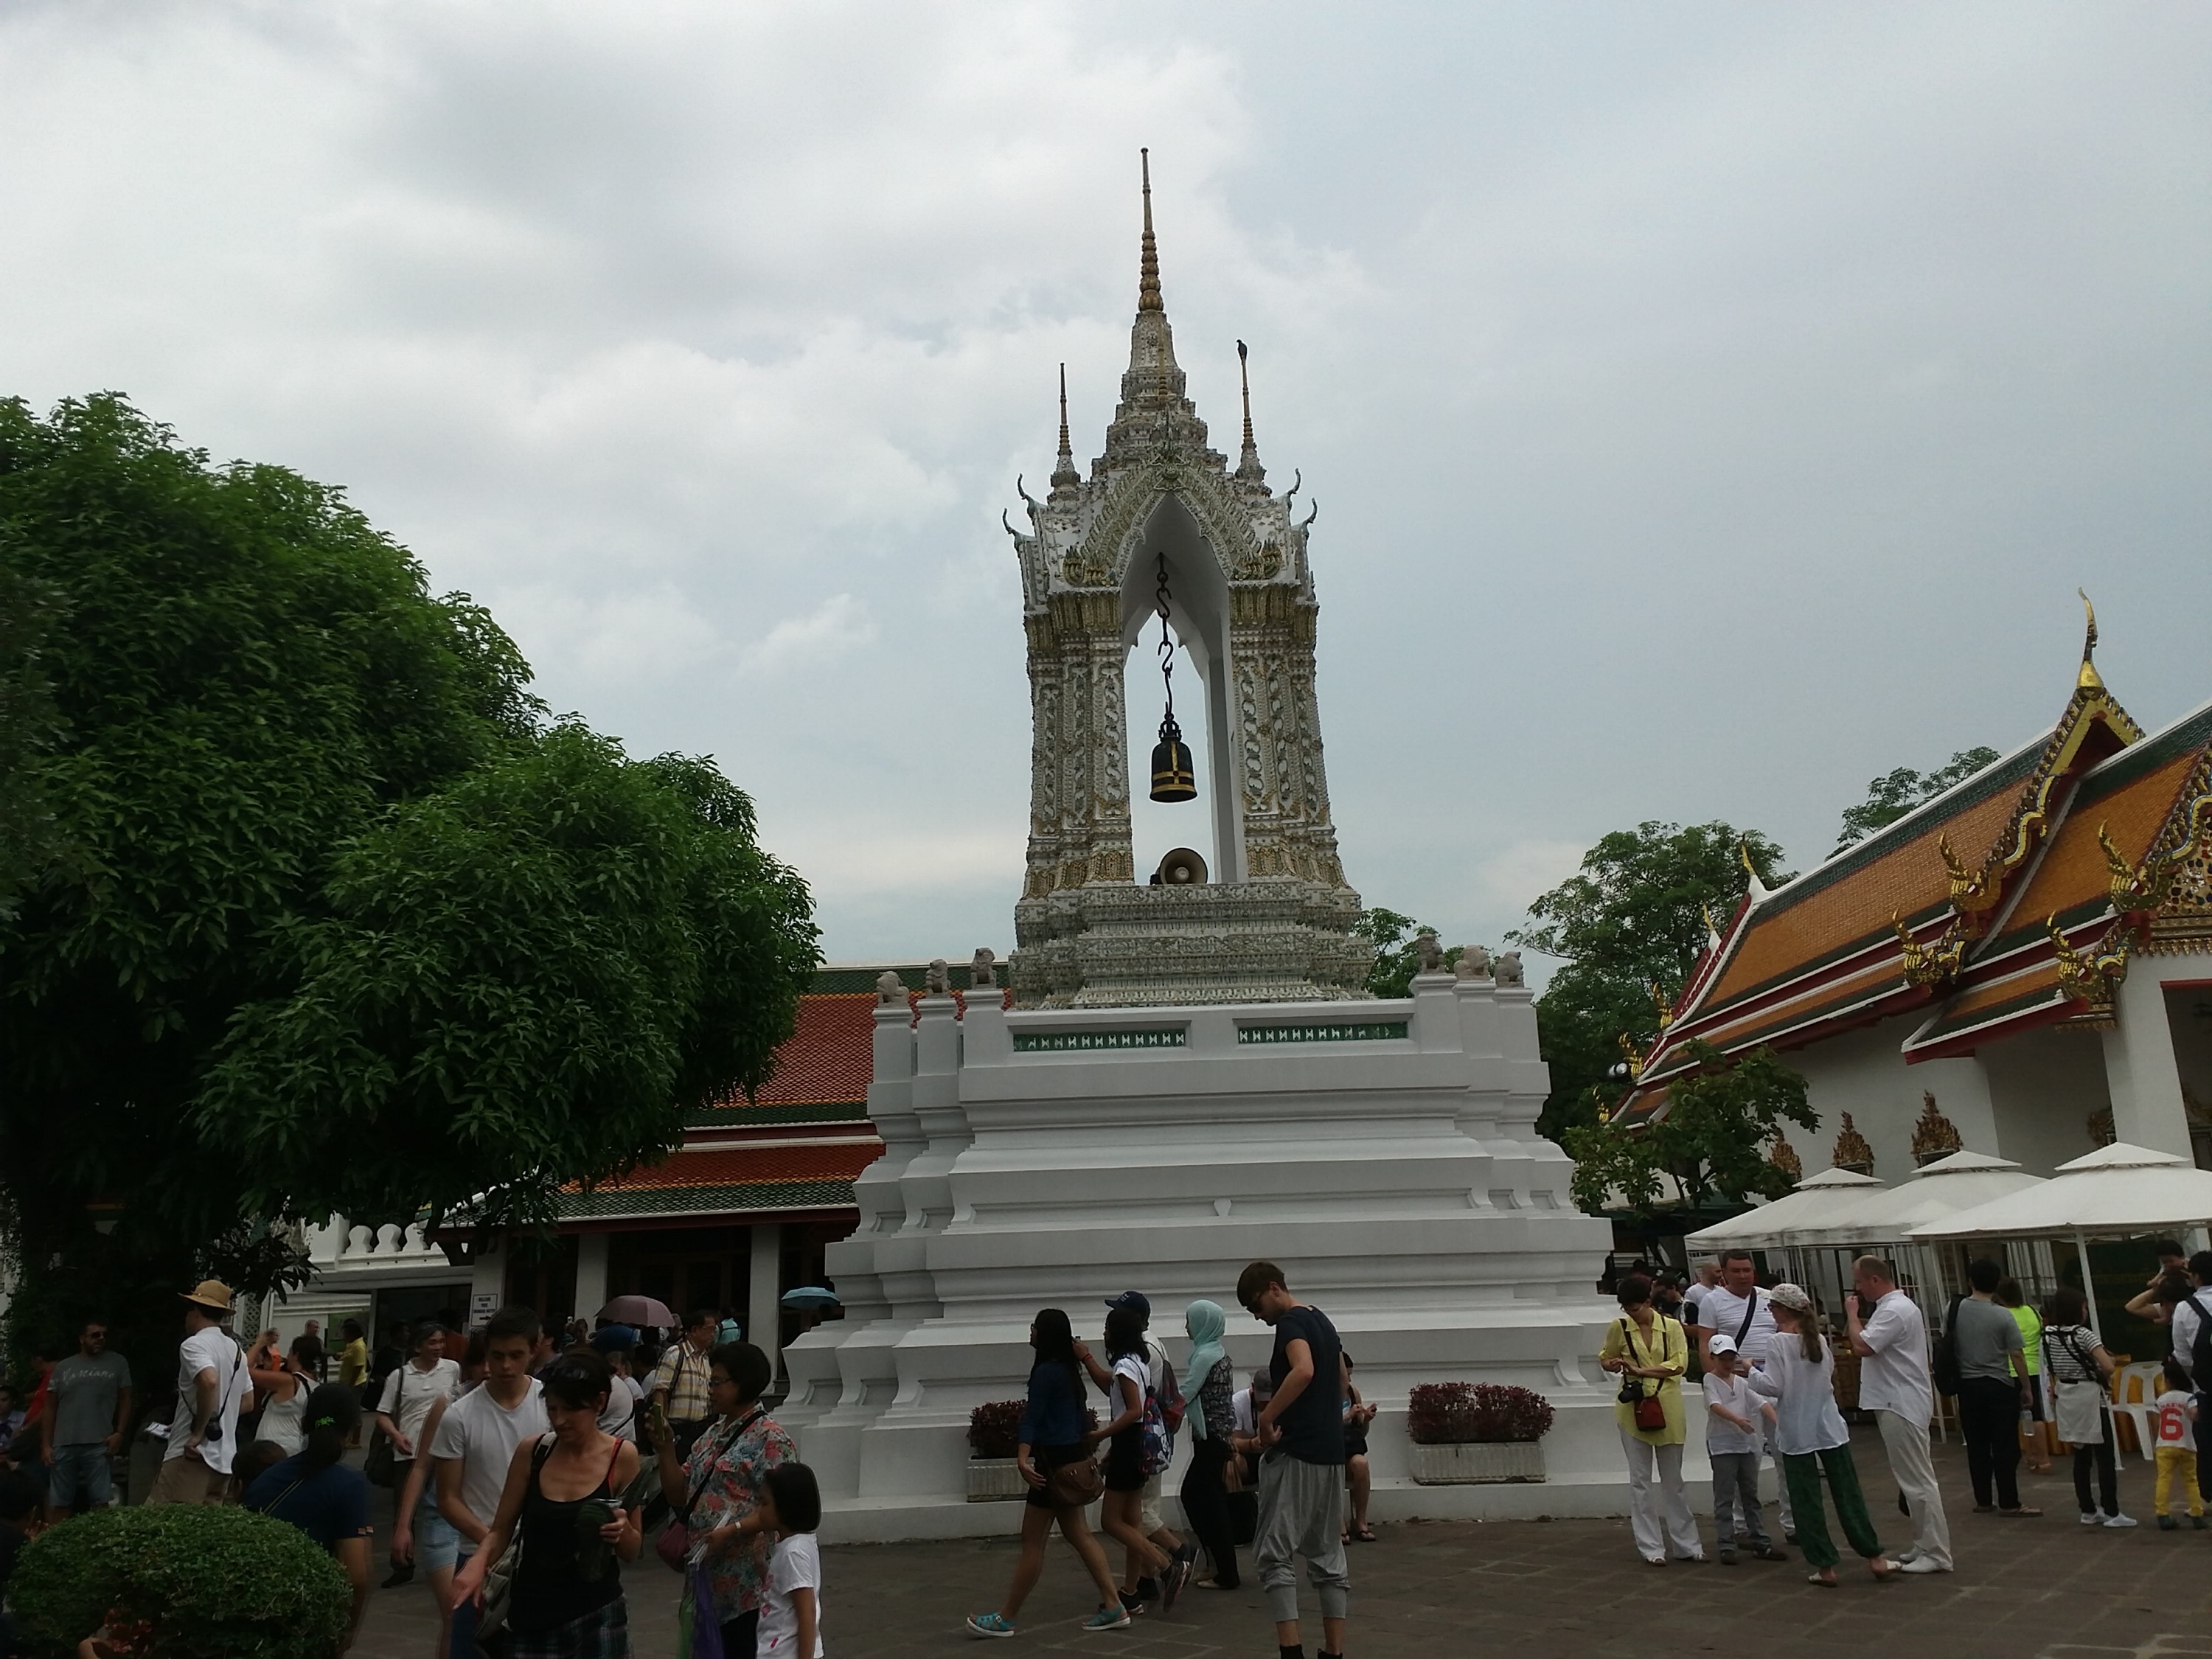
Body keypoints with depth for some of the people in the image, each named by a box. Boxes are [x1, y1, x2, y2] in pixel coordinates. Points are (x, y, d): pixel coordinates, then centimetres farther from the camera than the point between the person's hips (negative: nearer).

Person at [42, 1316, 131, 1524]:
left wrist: (120, 1432, -4)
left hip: (99, 1445, -2)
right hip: (63, 1446, 2)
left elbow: (125, 1400, 8)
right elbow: (51, 1408, 13)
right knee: (59, 1503, 6)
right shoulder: (62, 1368, 12)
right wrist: (47, 1444, 6)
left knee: (101, 1502, -5)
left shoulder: (118, 1363, 9)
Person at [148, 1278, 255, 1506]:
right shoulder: (236, 1348, 17)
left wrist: (197, 1433, -20)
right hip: (224, 1459, 8)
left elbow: (209, 1381, -28)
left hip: (192, 1456, -8)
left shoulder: (194, 1344, -8)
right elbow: (248, 1402, 23)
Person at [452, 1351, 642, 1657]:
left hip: (597, 1617, -2)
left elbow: (632, 1552, -1)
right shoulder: (530, 1452, -4)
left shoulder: (622, 1456, -9)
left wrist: (623, 1530, -22)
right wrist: (478, 1562, -15)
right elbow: (501, 1531, 5)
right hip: (530, 1615, 2)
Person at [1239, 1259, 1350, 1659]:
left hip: (1296, 1454, -9)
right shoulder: (1322, 1321, 16)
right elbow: (1341, 1380, 28)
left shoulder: (1291, 1321, -13)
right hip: (1330, 1453, 9)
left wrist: (1266, 1417, -25)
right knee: (1328, 1557, 11)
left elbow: (1303, 1371, -31)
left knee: (1275, 1554, -6)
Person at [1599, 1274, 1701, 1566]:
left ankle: (1685, 1545, 19)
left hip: (1667, 1410, 0)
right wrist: (1611, 1364, -11)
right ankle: (1651, 1548, 10)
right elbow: (1605, 1358, 13)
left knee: (1673, 1481, 10)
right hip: (1633, 1409, 0)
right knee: (1640, 1481, 3)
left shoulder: (1672, 1328, -2)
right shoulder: (1618, 1328, 0)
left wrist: (1641, 1371, -21)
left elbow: (1679, 1364, -13)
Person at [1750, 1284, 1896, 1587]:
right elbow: (1829, 1374, 12)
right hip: (1830, 1428, 5)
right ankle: (1874, 1557, 13)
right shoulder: (1820, 1340, 3)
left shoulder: (1780, 1343, -14)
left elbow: (1773, 1386, -17)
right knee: (1848, 1493, 11)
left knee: (1807, 1502, 4)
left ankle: (1825, 1567, 7)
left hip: (1797, 1434, -5)